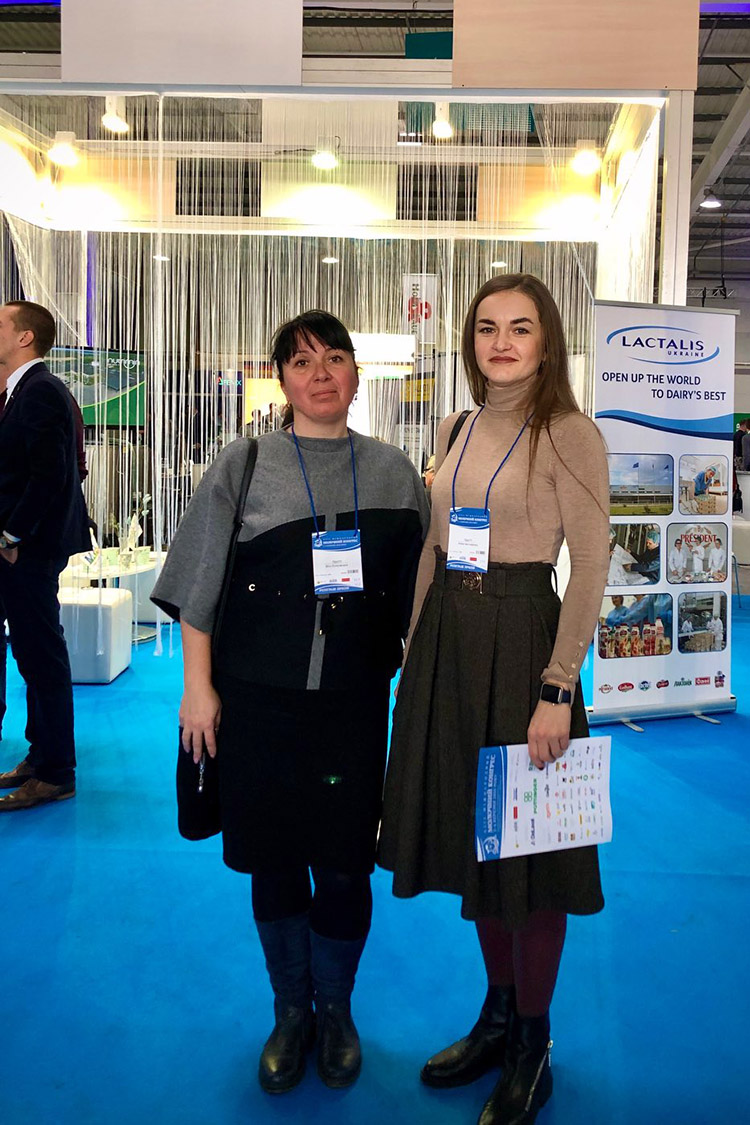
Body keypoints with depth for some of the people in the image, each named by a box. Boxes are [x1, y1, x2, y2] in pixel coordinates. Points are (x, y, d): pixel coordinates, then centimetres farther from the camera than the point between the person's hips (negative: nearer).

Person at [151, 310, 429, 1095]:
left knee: (343, 861, 6)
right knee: (274, 859, 10)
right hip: (258, 697, 0)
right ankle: (291, 1011, 32)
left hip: (353, 699, 1)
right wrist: (198, 685, -3)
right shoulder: (243, 466, 2)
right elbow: (200, 586, 1)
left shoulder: (393, 473, 6)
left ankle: (335, 1009, 32)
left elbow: (414, 591, 9)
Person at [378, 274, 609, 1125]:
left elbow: (590, 569, -13)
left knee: (525, 839, 5)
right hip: (447, 639, 7)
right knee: (469, 828, 16)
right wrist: (415, 652, 10)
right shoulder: (457, 431, 11)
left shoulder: (568, 435, -9)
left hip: (521, 637, -7)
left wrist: (557, 691, -18)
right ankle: (498, 1015, 36)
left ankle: (532, 1046, 26)